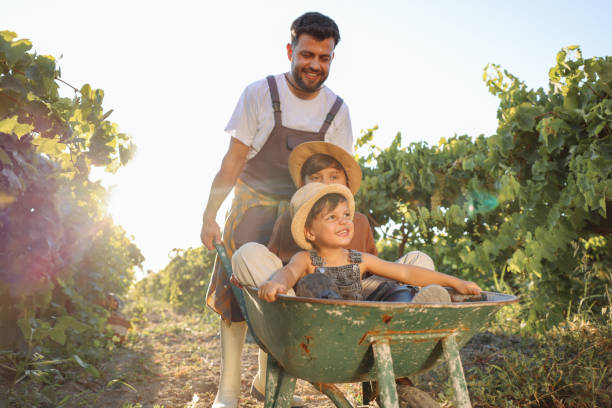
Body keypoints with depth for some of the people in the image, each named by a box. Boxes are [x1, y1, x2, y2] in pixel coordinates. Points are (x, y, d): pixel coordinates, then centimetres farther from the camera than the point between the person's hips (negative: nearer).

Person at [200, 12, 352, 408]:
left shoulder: (337, 109, -4)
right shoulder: (260, 93, -13)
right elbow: (234, 158, -10)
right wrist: (210, 215, -11)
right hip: (253, 203, -2)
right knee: (237, 289, -5)